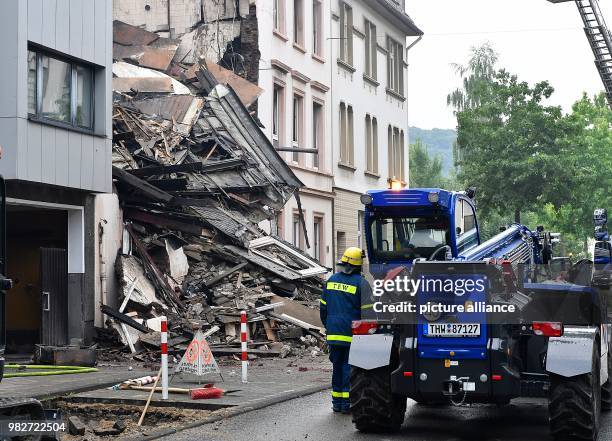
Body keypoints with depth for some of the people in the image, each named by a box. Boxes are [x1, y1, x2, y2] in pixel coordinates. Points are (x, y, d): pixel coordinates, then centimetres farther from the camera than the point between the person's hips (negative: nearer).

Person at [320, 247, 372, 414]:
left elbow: (323, 307, 14)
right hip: (353, 335, -5)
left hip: (334, 333, 5)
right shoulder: (361, 283, -10)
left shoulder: (331, 280, 9)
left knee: (337, 366, 13)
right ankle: (347, 402, 0)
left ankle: (337, 401, 17)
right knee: (350, 367, 0)